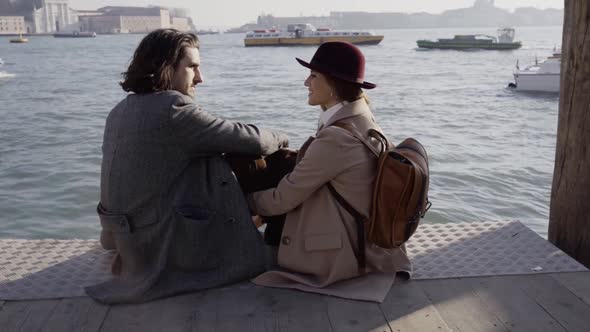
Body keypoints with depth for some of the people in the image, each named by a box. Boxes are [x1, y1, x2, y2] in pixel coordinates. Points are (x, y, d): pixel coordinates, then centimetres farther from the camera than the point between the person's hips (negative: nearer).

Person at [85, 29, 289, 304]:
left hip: (124, 237, 9)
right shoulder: (174, 110, -20)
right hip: (163, 245, -8)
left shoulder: (120, 111, 7)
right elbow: (251, 140, -16)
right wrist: (279, 139, 5)